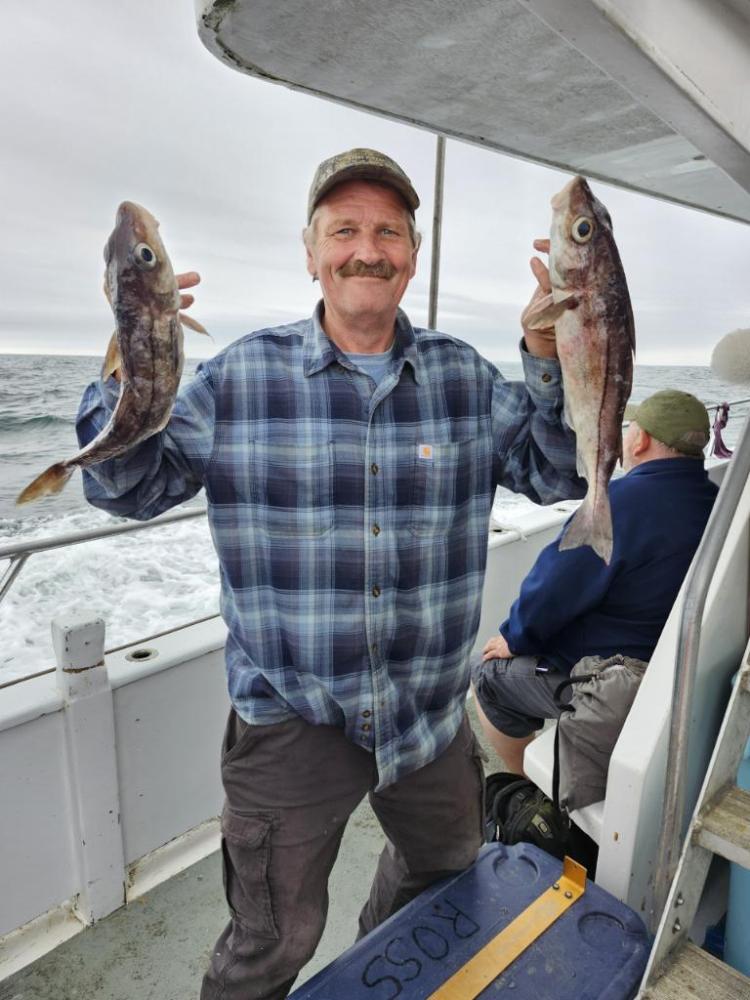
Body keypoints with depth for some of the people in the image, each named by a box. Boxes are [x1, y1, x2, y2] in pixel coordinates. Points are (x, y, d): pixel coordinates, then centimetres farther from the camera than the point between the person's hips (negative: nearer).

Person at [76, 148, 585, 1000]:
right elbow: (129, 488, -4)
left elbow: (557, 476, -2)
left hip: (431, 713, 5)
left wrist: (549, 356, -17)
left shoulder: (464, 377, -1)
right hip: (290, 721, -4)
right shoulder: (242, 375, -8)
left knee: (446, 872, 31)